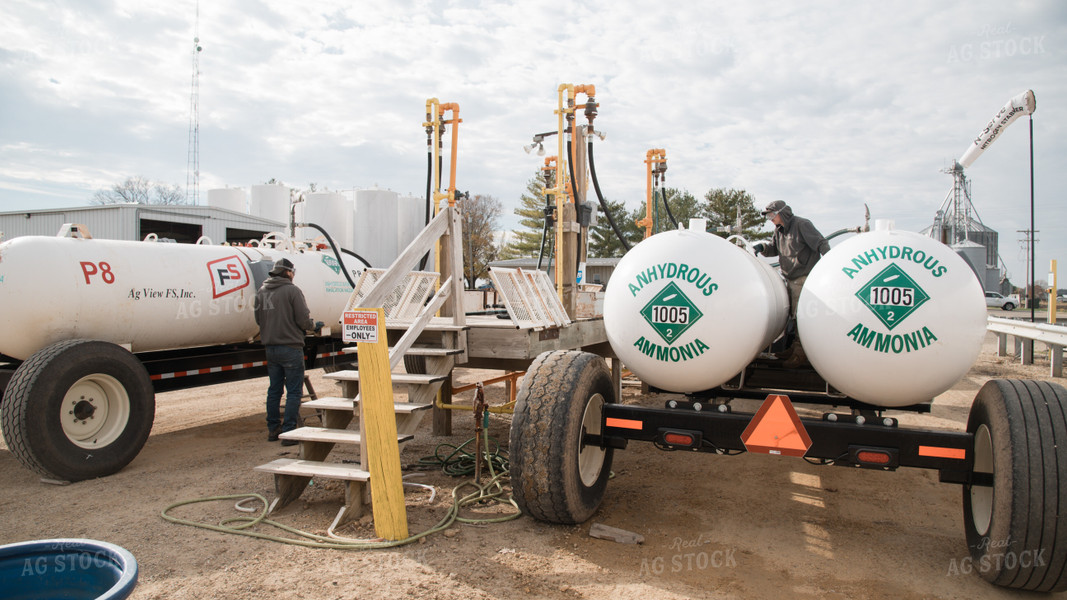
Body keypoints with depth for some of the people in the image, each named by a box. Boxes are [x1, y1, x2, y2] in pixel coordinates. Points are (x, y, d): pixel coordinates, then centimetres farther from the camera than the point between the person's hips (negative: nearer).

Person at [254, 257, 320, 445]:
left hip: (270, 348, 7)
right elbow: (303, 320, -14)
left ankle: (273, 429, 24)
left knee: (274, 389, 16)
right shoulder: (292, 291, -12)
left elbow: (258, 319, 14)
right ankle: (289, 433, -1)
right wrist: (313, 325, 6)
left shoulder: (261, 292, 7)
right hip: (291, 347, -6)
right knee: (294, 391, 0)